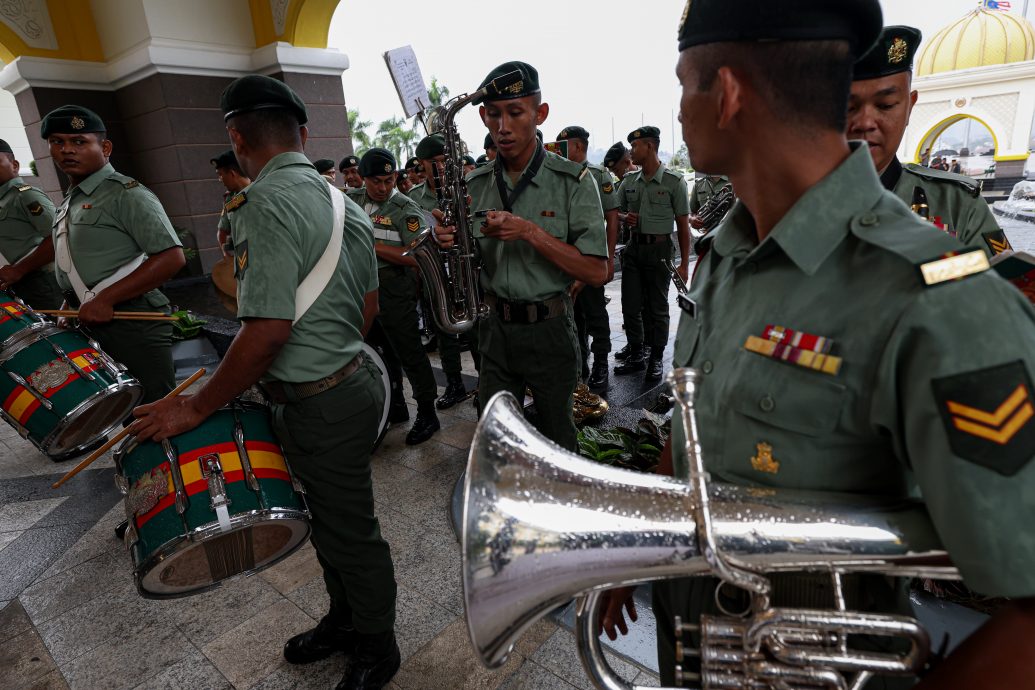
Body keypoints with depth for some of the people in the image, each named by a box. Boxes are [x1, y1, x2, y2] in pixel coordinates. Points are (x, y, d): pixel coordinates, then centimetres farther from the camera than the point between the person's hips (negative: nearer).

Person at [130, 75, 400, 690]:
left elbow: (268, 330, -25)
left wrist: (197, 408, -14)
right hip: (351, 379, 9)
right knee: (332, 519, 24)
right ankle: (345, 621, 46)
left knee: (349, 531, 10)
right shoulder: (342, 200, 8)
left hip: (320, 405, -9)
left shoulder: (268, 203, -20)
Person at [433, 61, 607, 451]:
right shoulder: (474, 184, 5)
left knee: (555, 437, 15)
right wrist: (450, 242, -10)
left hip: (549, 331, -3)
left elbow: (597, 272, -14)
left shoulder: (574, 181, -8)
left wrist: (531, 232, -23)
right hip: (494, 329, 4)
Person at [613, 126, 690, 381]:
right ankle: (636, 355, 22)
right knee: (630, 305, 7)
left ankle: (656, 359, 17)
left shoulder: (674, 182, -5)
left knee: (657, 308, 4)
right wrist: (625, 218, -6)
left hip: (659, 250, -5)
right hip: (634, 247, 5)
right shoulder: (629, 181, 9)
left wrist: (684, 264, -9)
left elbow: (683, 225, -5)